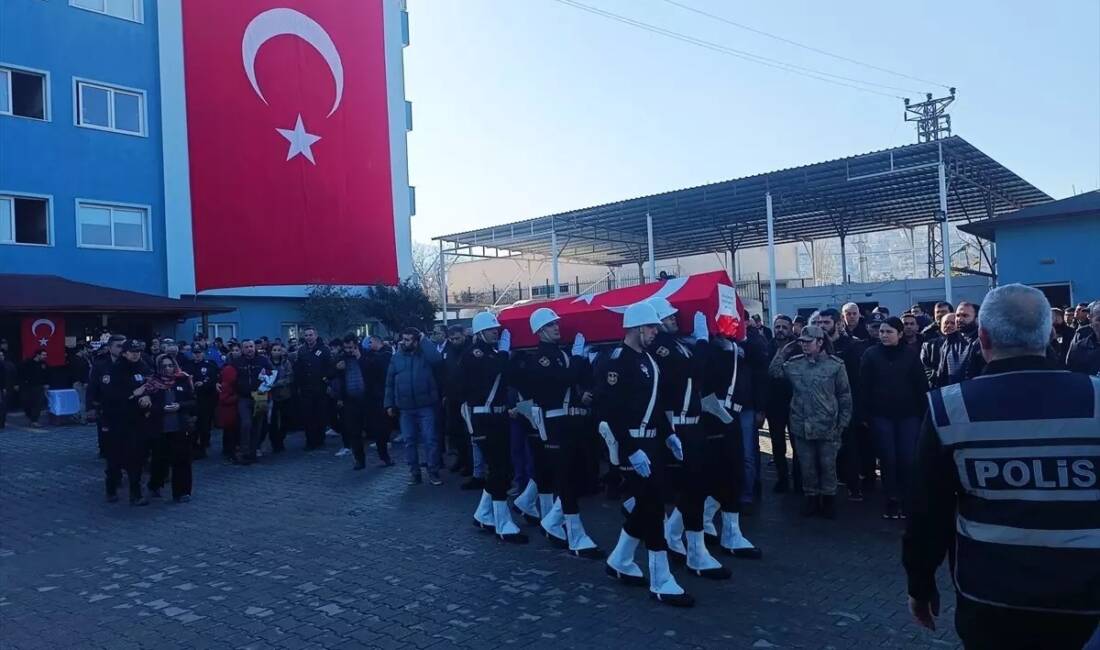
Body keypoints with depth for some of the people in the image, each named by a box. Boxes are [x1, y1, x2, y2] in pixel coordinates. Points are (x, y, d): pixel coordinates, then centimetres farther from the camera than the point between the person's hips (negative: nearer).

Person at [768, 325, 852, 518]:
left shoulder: (835, 364, -5)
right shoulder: (794, 363, 4)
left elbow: (845, 395, -1)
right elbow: (774, 372, -4)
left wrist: (843, 422, -4)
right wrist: (784, 351, -4)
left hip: (827, 427, -3)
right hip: (801, 426, 3)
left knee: (827, 466, 8)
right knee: (807, 466, 12)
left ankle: (828, 499, 25)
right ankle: (811, 498, 27)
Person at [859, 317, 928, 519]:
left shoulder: (910, 354, 0)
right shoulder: (871, 354, -1)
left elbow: (921, 385, 1)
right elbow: (864, 386, -2)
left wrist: (923, 412, -3)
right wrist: (866, 414, -4)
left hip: (908, 415, 0)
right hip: (881, 415, 0)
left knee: (907, 458, -1)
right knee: (888, 459, 2)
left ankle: (906, 500, 14)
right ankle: (892, 500, 13)